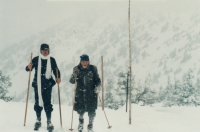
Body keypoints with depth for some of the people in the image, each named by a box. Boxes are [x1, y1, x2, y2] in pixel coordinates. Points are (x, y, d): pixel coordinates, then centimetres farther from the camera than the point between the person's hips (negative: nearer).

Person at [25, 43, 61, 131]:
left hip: (47, 85, -1)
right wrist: (29, 67, -19)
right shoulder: (36, 59, 4)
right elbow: (28, 68, 4)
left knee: (47, 103, -5)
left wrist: (58, 77, -6)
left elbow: (56, 70, 12)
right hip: (37, 85, 1)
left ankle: (49, 122, 0)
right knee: (38, 103, 5)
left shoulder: (52, 60, 6)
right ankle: (38, 120, 17)